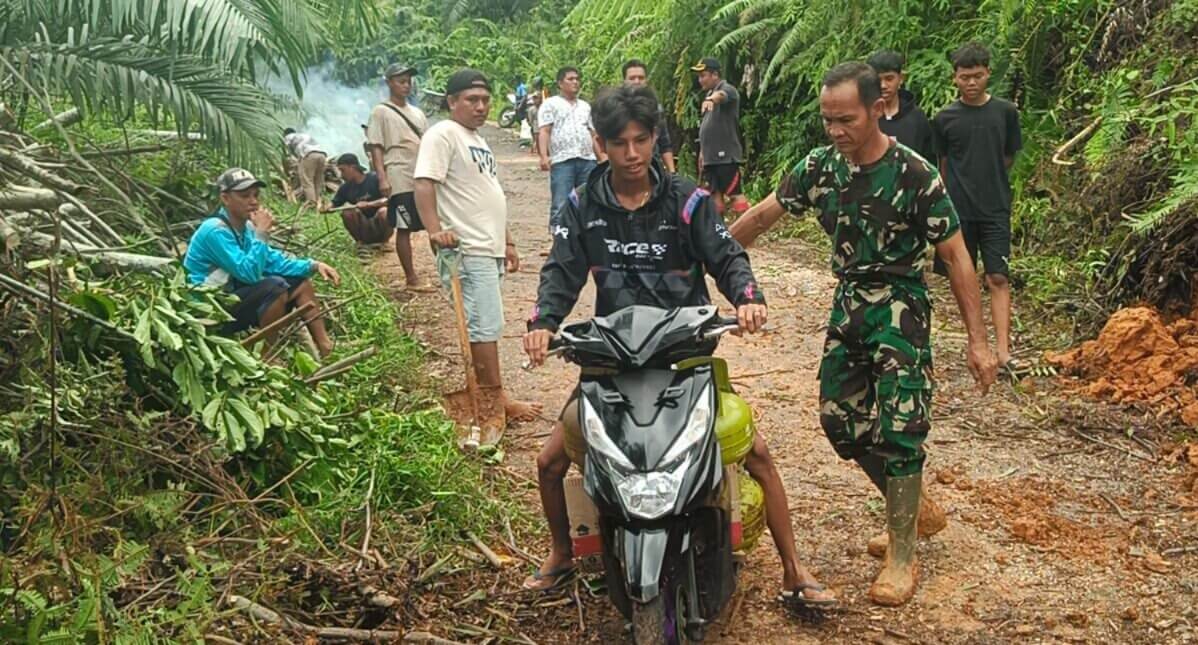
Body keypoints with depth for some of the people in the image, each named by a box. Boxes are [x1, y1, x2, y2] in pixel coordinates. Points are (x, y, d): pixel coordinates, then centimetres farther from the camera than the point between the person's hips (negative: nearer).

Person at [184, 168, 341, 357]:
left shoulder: (245, 227, 5)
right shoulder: (215, 230, -23)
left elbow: (275, 261, 6)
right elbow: (249, 273, -28)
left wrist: (313, 265, -6)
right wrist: (261, 233, -25)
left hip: (233, 296, 10)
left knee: (300, 282, 6)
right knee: (275, 286, -29)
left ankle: (326, 349, 1)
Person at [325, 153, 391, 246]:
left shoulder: (374, 179, -10)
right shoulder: (346, 187, 3)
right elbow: (334, 206, 7)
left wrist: (368, 204, -29)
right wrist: (324, 208, -15)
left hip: (379, 225, -3)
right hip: (364, 230, 3)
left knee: (384, 212, -33)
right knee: (347, 213, -22)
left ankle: (383, 244, -8)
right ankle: (361, 243, -4)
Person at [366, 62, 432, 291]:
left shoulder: (417, 113, 17)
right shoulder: (381, 112, -2)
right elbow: (376, 148, -7)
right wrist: (382, 178, -17)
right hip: (401, 181, -6)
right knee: (404, 229, -1)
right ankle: (411, 278, 5)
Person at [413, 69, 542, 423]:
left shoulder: (478, 140, 22)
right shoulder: (443, 135, -7)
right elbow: (424, 183, -19)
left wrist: (507, 242, 26)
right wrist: (434, 229, -31)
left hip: (489, 248, 10)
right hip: (467, 250, -9)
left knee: (482, 325, 12)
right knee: (486, 325, -8)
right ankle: (498, 400, -3)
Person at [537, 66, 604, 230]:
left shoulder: (585, 106, 23)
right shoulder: (551, 104, 5)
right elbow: (544, 132, -5)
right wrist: (544, 156, -19)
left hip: (588, 161, 5)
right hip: (562, 161, -5)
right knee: (561, 206, -9)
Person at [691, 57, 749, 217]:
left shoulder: (727, 89, -8)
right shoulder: (709, 94, 19)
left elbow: (721, 95, -34)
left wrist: (711, 99, -57)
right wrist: (702, 152, 21)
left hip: (726, 155, -8)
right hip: (711, 156, 8)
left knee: (735, 194, -10)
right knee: (715, 194, 8)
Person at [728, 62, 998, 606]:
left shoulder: (913, 174, -16)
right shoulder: (820, 166, -1)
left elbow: (955, 255, -12)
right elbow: (761, 216, 8)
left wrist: (977, 340, -13)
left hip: (900, 309, -6)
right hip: (848, 304, 6)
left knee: (899, 429, -10)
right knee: (840, 420, 8)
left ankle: (902, 558, 3)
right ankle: (915, 510, 29)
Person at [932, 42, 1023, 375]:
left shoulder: (1005, 112, 2)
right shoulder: (945, 119, 0)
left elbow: (1008, 158, 12)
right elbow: (943, 165, 8)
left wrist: (988, 184, 10)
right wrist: (961, 190, 4)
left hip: (995, 209, 0)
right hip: (958, 209, 1)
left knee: (998, 277, -8)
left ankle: (1003, 351, -12)